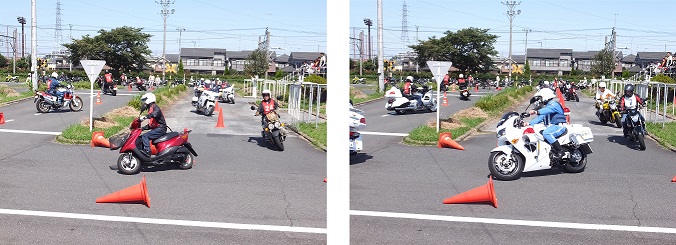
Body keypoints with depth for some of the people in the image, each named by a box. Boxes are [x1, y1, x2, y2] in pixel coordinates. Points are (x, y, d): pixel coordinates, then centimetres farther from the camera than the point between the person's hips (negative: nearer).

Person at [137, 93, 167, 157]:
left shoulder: (154, 106, -5)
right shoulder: (150, 109, 25)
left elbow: (156, 113, -32)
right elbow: (151, 124, 29)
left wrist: (145, 117, -41)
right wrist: (141, 128, 22)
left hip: (160, 128, -10)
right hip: (156, 129, 10)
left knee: (144, 136, -23)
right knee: (141, 137, 9)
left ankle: (147, 151, -33)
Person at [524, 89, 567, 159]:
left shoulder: (554, 104, -7)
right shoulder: (546, 106, 24)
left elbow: (548, 110, -30)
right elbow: (539, 118, 20)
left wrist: (536, 112, -45)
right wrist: (528, 123, 8)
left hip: (559, 126, -10)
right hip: (551, 126, 10)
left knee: (546, 133, -34)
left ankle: (560, 151, -29)